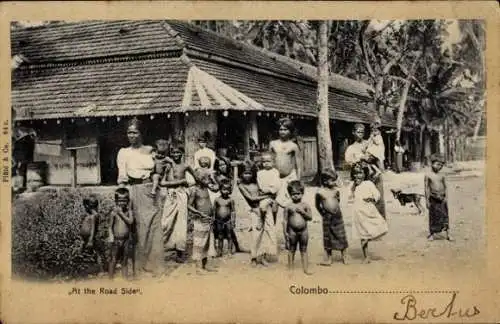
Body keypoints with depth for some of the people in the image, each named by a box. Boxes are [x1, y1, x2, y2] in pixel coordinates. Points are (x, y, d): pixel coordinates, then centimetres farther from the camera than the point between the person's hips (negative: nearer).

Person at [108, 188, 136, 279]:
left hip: (126, 239, 1)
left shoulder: (129, 212, 0)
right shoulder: (114, 212, -1)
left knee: (125, 261, 9)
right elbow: (111, 226, 2)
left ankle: (125, 278, 16)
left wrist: (121, 213, -17)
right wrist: (111, 235, -9)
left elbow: (130, 221, -17)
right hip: (116, 239, -1)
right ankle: (111, 279, 10)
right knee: (113, 260, 1)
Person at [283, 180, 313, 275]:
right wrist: (285, 232, -5)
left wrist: (303, 212, -18)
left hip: (303, 230, 1)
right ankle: (290, 268, 19)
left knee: (304, 250, 9)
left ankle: (305, 269, 16)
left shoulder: (305, 205, 0)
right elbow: (285, 220, -2)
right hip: (292, 231, -1)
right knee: (291, 250, 9)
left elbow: (310, 217, -4)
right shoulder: (289, 206, -4)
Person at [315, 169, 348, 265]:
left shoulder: (336, 190, -3)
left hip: (337, 215, 1)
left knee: (341, 236, 5)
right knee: (328, 237, 7)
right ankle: (329, 258, 17)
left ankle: (344, 256, 17)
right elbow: (318, 205, 3)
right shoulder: (320, 192, -10)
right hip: (327, 217, -1)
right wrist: (323, 213, 5)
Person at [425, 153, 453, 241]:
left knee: (444, 216, 4)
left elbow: (445, 187, 9)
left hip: (442, 198, 2)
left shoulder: (441, 176, 4)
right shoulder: (428, 175, -4)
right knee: (433, 216, 5)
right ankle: (432, 234, 16)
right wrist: (427, 200, -4)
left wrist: (446, 197, 1)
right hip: (433, 198, -2)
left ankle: (448, 234, 10)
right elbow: (427, 188, -2)